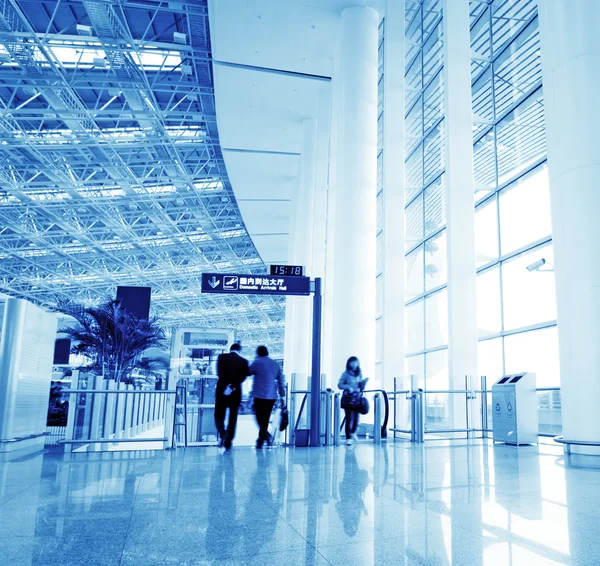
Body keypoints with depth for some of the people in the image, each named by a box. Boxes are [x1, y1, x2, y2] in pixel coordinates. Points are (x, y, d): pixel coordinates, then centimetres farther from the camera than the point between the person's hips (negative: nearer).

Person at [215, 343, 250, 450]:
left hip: (222, 390, -1)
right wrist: (233, 386, -17)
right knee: (233, 417, 10)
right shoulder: (244, 361, 2)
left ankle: (223, 433, -14)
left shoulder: (222, 357, 1)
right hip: (236, 392, 1)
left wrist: (228, 384, -18)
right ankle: (228, 442, 10)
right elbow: (244, 376, -11)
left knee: (219, 415, 11)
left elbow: (219, 373, -12)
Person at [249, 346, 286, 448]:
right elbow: (281, 381, 12)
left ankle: (266, 435, -21)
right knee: (265, 418, 14)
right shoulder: (276, 364, 12)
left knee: (260, 418, 1)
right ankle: (260, 441, 20)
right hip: (272, 396, 5)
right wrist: (282, 394, 16)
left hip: (260, 395, -5)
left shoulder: (257, 362, -4)